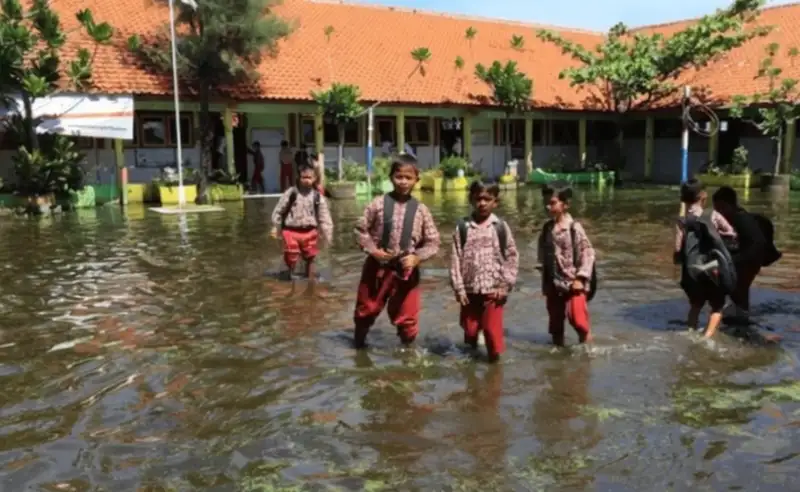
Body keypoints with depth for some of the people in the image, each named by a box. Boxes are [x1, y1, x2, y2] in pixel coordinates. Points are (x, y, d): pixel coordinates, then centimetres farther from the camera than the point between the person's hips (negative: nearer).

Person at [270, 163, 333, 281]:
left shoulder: (318, 197, -2)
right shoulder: (290, 193, -5)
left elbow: (324, 217, 2)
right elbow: (279, 210, 2)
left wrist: (327, 235, 0)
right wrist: (275, 227, 1)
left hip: (309, 232, 2)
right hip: (291, 231, -1)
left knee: (310, 258, 13)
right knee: (291, 258, 2)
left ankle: (311, 280, 29)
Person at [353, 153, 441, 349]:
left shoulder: (420, 210, -5)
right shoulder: (378, 204, -8)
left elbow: (433, 242, -2)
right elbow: (361, 229, 0)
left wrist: (417, 257, -16)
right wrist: (372, 250, -13)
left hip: (406, 269, 0)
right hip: (378, 265, 0)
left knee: (406, 315, 9)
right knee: (367, 308, 17)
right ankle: (359, 343, 41)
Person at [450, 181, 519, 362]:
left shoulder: (501, 227, -2)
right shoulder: (462, 227, -1)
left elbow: (512, 257, 0)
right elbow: (455, 259, -2)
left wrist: (505, 285, -5)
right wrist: (458, 288, -6)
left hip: (494, 289, -1)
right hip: (470, 290, 1)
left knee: (492, 328, -1)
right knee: (470, 328, 12)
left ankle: (495, 357, 18)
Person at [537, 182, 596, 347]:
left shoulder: (574, 227, -13)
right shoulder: (547, 228, 4)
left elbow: (587, 253, -13)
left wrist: (581, 278, -17)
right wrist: (545, 283, 9)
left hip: (573, 282, -5)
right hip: (553, 284, 5)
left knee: (577, 318, -12)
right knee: (555, 320, 13)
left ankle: (586, 340, 13)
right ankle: (557, 346, 28)